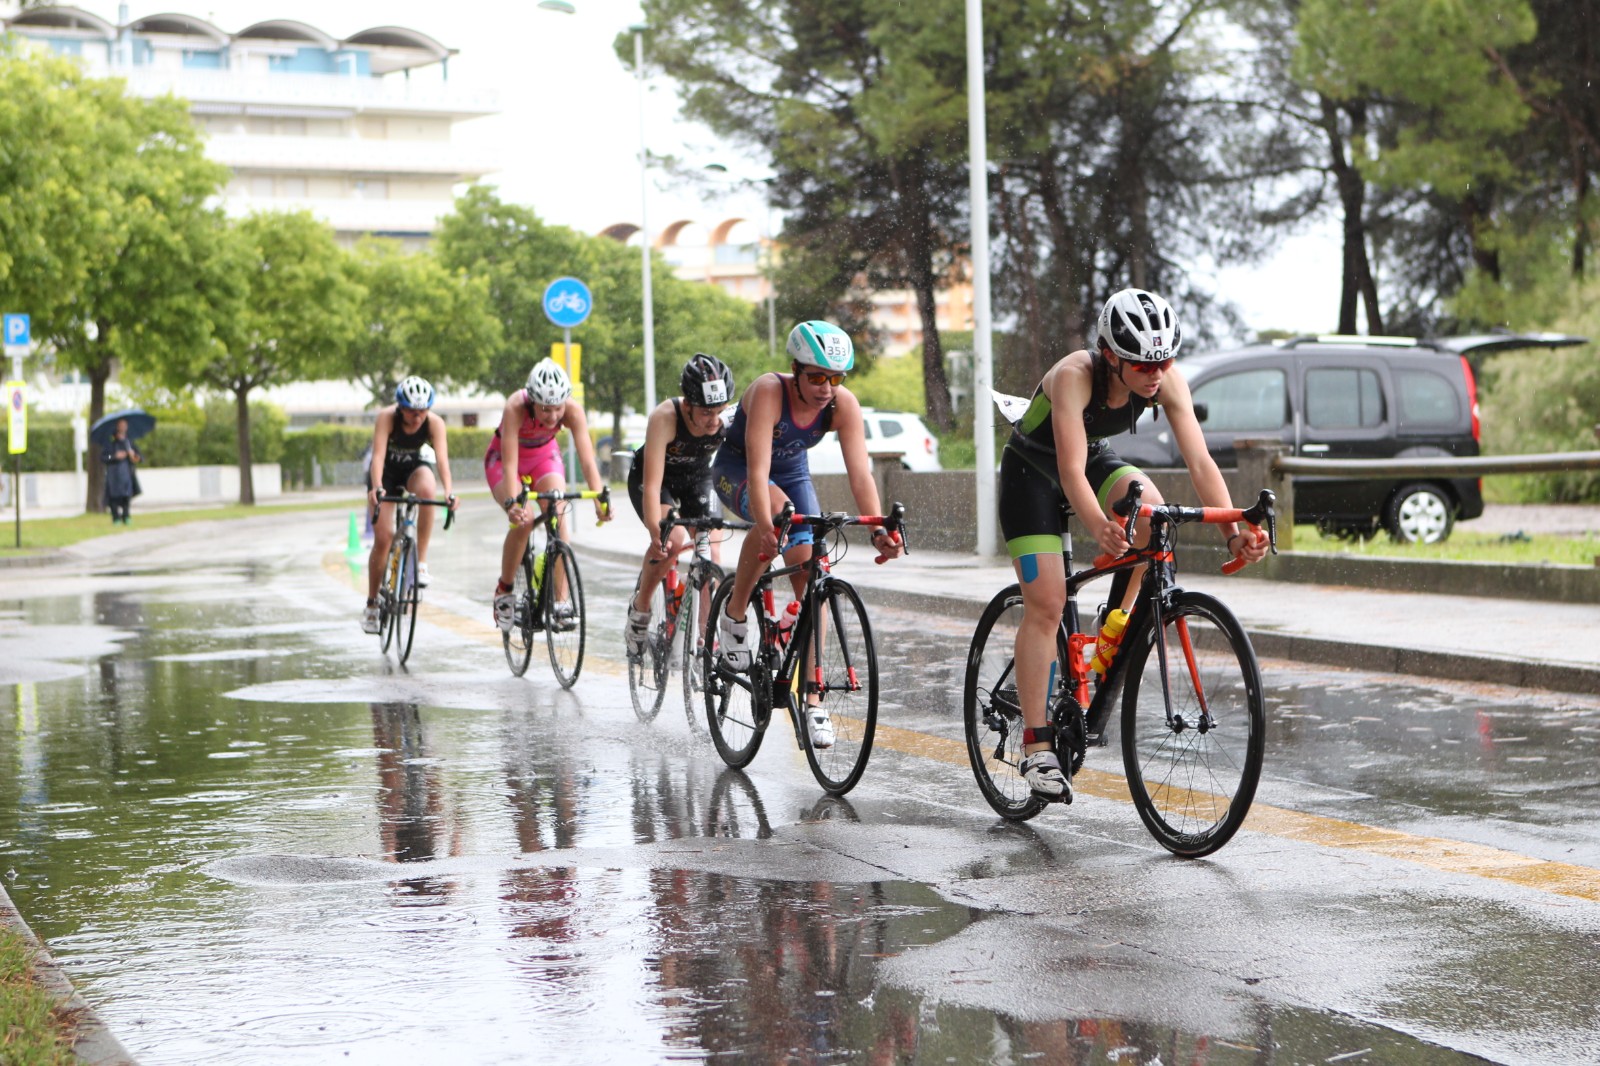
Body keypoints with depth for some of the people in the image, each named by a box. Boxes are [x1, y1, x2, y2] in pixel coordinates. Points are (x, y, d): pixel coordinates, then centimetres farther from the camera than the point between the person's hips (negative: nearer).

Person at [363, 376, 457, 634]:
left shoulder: (435, 423, -24)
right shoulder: (387, 417, -28)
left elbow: (442, 458, -34)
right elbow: (378, 454, -37)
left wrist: (448, 491, -51)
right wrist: (377, 488, -54)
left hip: (416, 467, 1)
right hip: (387, 471, -1)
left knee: (427, 490, -37)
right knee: (383, 538, -10)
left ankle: (421, 562, -27)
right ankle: (372, 604, 6)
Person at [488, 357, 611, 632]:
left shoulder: (572, 410, -30)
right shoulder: (515, 408, -37)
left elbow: (587, 458, -36)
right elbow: (510, 461, -42)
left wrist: (600, 499, -50)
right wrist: (512, 502, -56)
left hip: (545, 456, 2)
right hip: (503, 458, -2)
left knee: (559, 516, -23)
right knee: (523, 519, -27)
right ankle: (504, 590, -6)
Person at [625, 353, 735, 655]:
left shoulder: (730, 421, -30)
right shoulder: (665, 417, -38)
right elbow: (653, 484, -42)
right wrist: (657, 531, -55)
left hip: (696, 478, 3)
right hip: (649, 475, -3)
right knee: (672, 539, -28)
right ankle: (639, 608, -5)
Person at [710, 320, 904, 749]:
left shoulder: (843, 404, -23)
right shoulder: (769, 392, -34)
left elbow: (860, 471, -29)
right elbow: (758, 468, -43)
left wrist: (878, 529, -43)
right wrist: (765, 526, -57)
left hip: (793, 472, 4)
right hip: (736, 470, -4)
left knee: (810, 573, -12)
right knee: (776, 511, -38)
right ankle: (735, 614, -17)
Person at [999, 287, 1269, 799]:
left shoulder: (1166, 380, -23)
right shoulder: (1074, 376, -36)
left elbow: (1199, 460, -26)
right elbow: (1072, 473, -43)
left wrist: (1232, 532, -39)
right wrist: (1100, 528, -61)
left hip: (1095, 458, 4)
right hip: (1032, 471, -4)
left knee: (1150, 506, -29)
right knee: (1045, 603, -13)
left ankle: (1117, 625, -8)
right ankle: (1036, 747, -8)